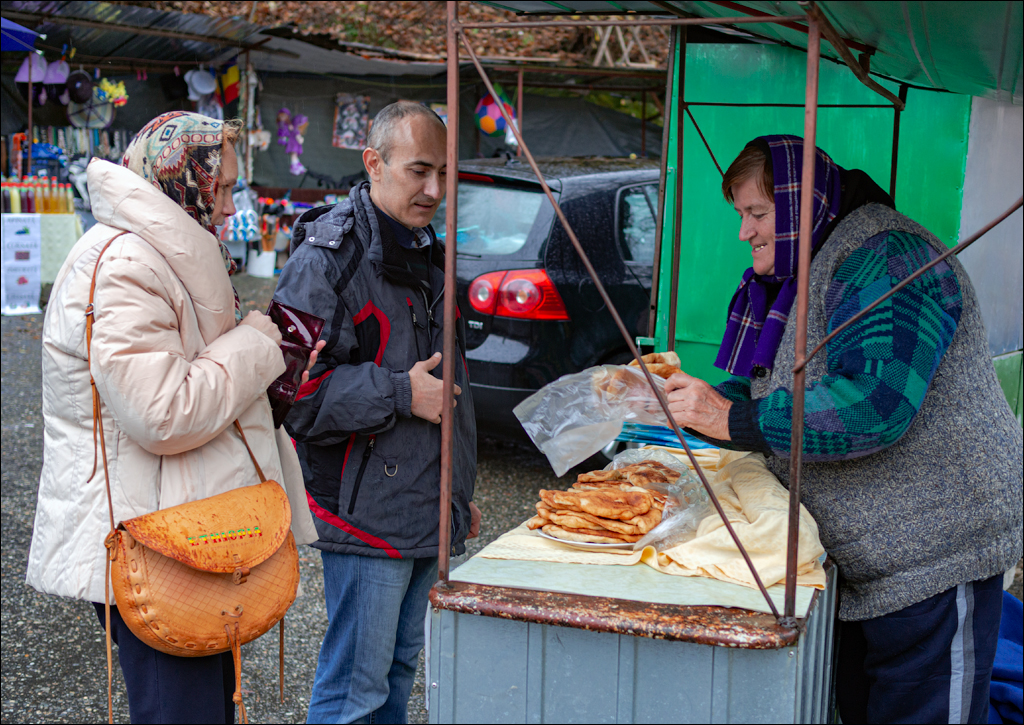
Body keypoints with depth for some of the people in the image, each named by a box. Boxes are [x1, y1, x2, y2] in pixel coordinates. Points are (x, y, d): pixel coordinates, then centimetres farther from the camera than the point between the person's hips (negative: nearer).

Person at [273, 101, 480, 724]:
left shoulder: (428, 254, 16)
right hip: (367, 513, -8)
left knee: (400, 667, 18)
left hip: (432, 512, 8)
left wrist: (461, 491, 24)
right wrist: (399, 393, -22)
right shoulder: (327, 257, -13)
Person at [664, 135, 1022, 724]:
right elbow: (789, 398, 17)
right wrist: (701, 401, -1)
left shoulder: (885, 258, -19)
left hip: (939, 547, -10)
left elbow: (874, 406, -31)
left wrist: (733, 420, -28)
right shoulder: (799, 276, 13)